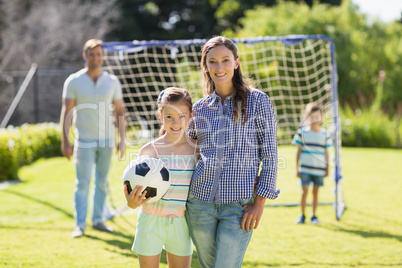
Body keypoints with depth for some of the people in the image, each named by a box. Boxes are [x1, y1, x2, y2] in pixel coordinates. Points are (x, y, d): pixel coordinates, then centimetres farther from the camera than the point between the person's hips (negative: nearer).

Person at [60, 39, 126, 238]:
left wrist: (122, 139, 3)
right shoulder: (73, 81, -2)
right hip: (84, 140, -3)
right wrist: (65, 140, -9)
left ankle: (97, 220, 16)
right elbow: (66, 112, -3)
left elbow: (119, 111, 9)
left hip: (107, 140, 3)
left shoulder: (112, 81, 5)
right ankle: (79, 224, -2)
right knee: (83, 182, -6)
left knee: (102, 182, 7)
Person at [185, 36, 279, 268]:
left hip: (239, 205, -4)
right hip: (200, 202, 4)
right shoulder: (199, 108, 9)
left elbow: (270, 155, -2)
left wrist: (260, 202, -8)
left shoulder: (257, 101, -1)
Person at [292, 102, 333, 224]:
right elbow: (298, 151, 4)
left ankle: (313, 215, 19)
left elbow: (326, 152, 9)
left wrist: (327, 169, 8)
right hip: (305, 168, -1)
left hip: (319, 169, 1)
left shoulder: (325, 134, 4)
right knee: (304, 191, -6)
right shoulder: (302, 132, 0)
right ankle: (302, 215, 8)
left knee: (315, 191, 8)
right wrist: (297, 168, 2)